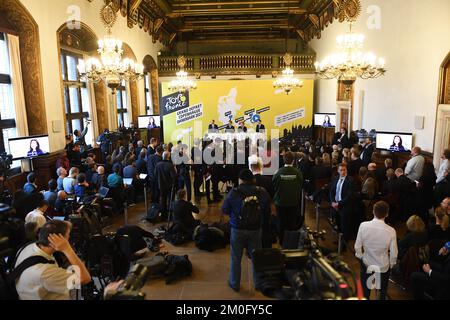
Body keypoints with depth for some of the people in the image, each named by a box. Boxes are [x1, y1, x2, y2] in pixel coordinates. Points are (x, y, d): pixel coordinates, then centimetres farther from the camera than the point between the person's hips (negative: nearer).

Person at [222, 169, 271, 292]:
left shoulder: (234, 193, -14)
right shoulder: (262, 193, -8)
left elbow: (224, 210, -3)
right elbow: (267, 213, -1)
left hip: (238, 229, -2)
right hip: (256, 229, 2)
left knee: (236, 258, 13)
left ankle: (235, 284, 26)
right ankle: (258, 283, 28)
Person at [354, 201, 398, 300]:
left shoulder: (363, 226, -22)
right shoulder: (391, 231, -24)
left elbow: (357, 246, -11)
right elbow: (393, 253, -13)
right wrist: (391, 264, 8)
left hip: (367, 264, 1)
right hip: (384, 267, 0)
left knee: (365, 291, 22)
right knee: (383, 292, 26)